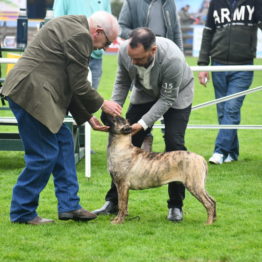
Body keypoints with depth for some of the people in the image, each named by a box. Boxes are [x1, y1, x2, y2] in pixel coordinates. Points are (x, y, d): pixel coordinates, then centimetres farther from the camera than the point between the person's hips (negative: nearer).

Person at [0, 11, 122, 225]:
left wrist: (88, 117, 20)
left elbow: (70, 84, 23)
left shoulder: (70, 27, 20)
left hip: (29, 91, 11)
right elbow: (79, 85, -12)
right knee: (45, 155, -5)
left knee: (64, 143, 14)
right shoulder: (80, 36, -13)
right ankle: (22, 213, 6)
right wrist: (102, 104, 4)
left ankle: (69, 205, 18)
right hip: (30, 93, -11)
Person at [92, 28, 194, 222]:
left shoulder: (172, 59, -41)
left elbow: (167, 99, -31)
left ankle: (176, 206, -4)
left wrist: (143, 124, -37)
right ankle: (113, 202, 8)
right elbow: (122, 82, -8)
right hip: (145, 93, 4)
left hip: (176, 94, -4)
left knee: (174, 144, -16)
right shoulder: (125, 51, -28)